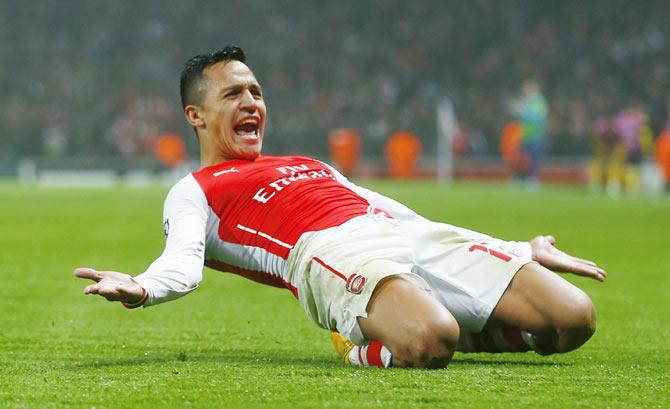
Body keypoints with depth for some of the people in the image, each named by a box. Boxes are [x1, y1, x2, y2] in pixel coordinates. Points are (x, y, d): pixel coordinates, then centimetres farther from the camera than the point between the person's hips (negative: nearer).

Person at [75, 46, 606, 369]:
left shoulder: (310, 166, 39)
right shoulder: (194, 192, 19)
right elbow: (184, 262, 0)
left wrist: (522, 250, 34)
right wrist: (141, 288, -28)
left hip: (416, 235, 7)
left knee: (573, 318, -11)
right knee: (428, 344, -41)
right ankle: (362, 341, -10)